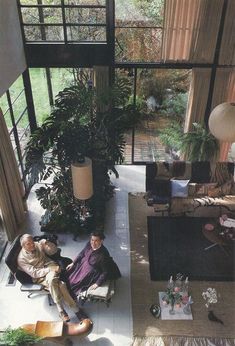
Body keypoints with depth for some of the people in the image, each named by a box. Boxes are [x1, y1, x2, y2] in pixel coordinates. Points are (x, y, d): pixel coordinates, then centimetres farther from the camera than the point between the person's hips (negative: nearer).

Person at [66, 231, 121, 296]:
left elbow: (105, 272, -24)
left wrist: (97, 284, -22)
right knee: (70, 275, 13)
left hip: (93, 273, -6)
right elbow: (82, 253, 2)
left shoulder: (103, 254, -35)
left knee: (77, 283, -3)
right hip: (83, 265, 6)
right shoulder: (89, 244, -19)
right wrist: (73, 263, 7)